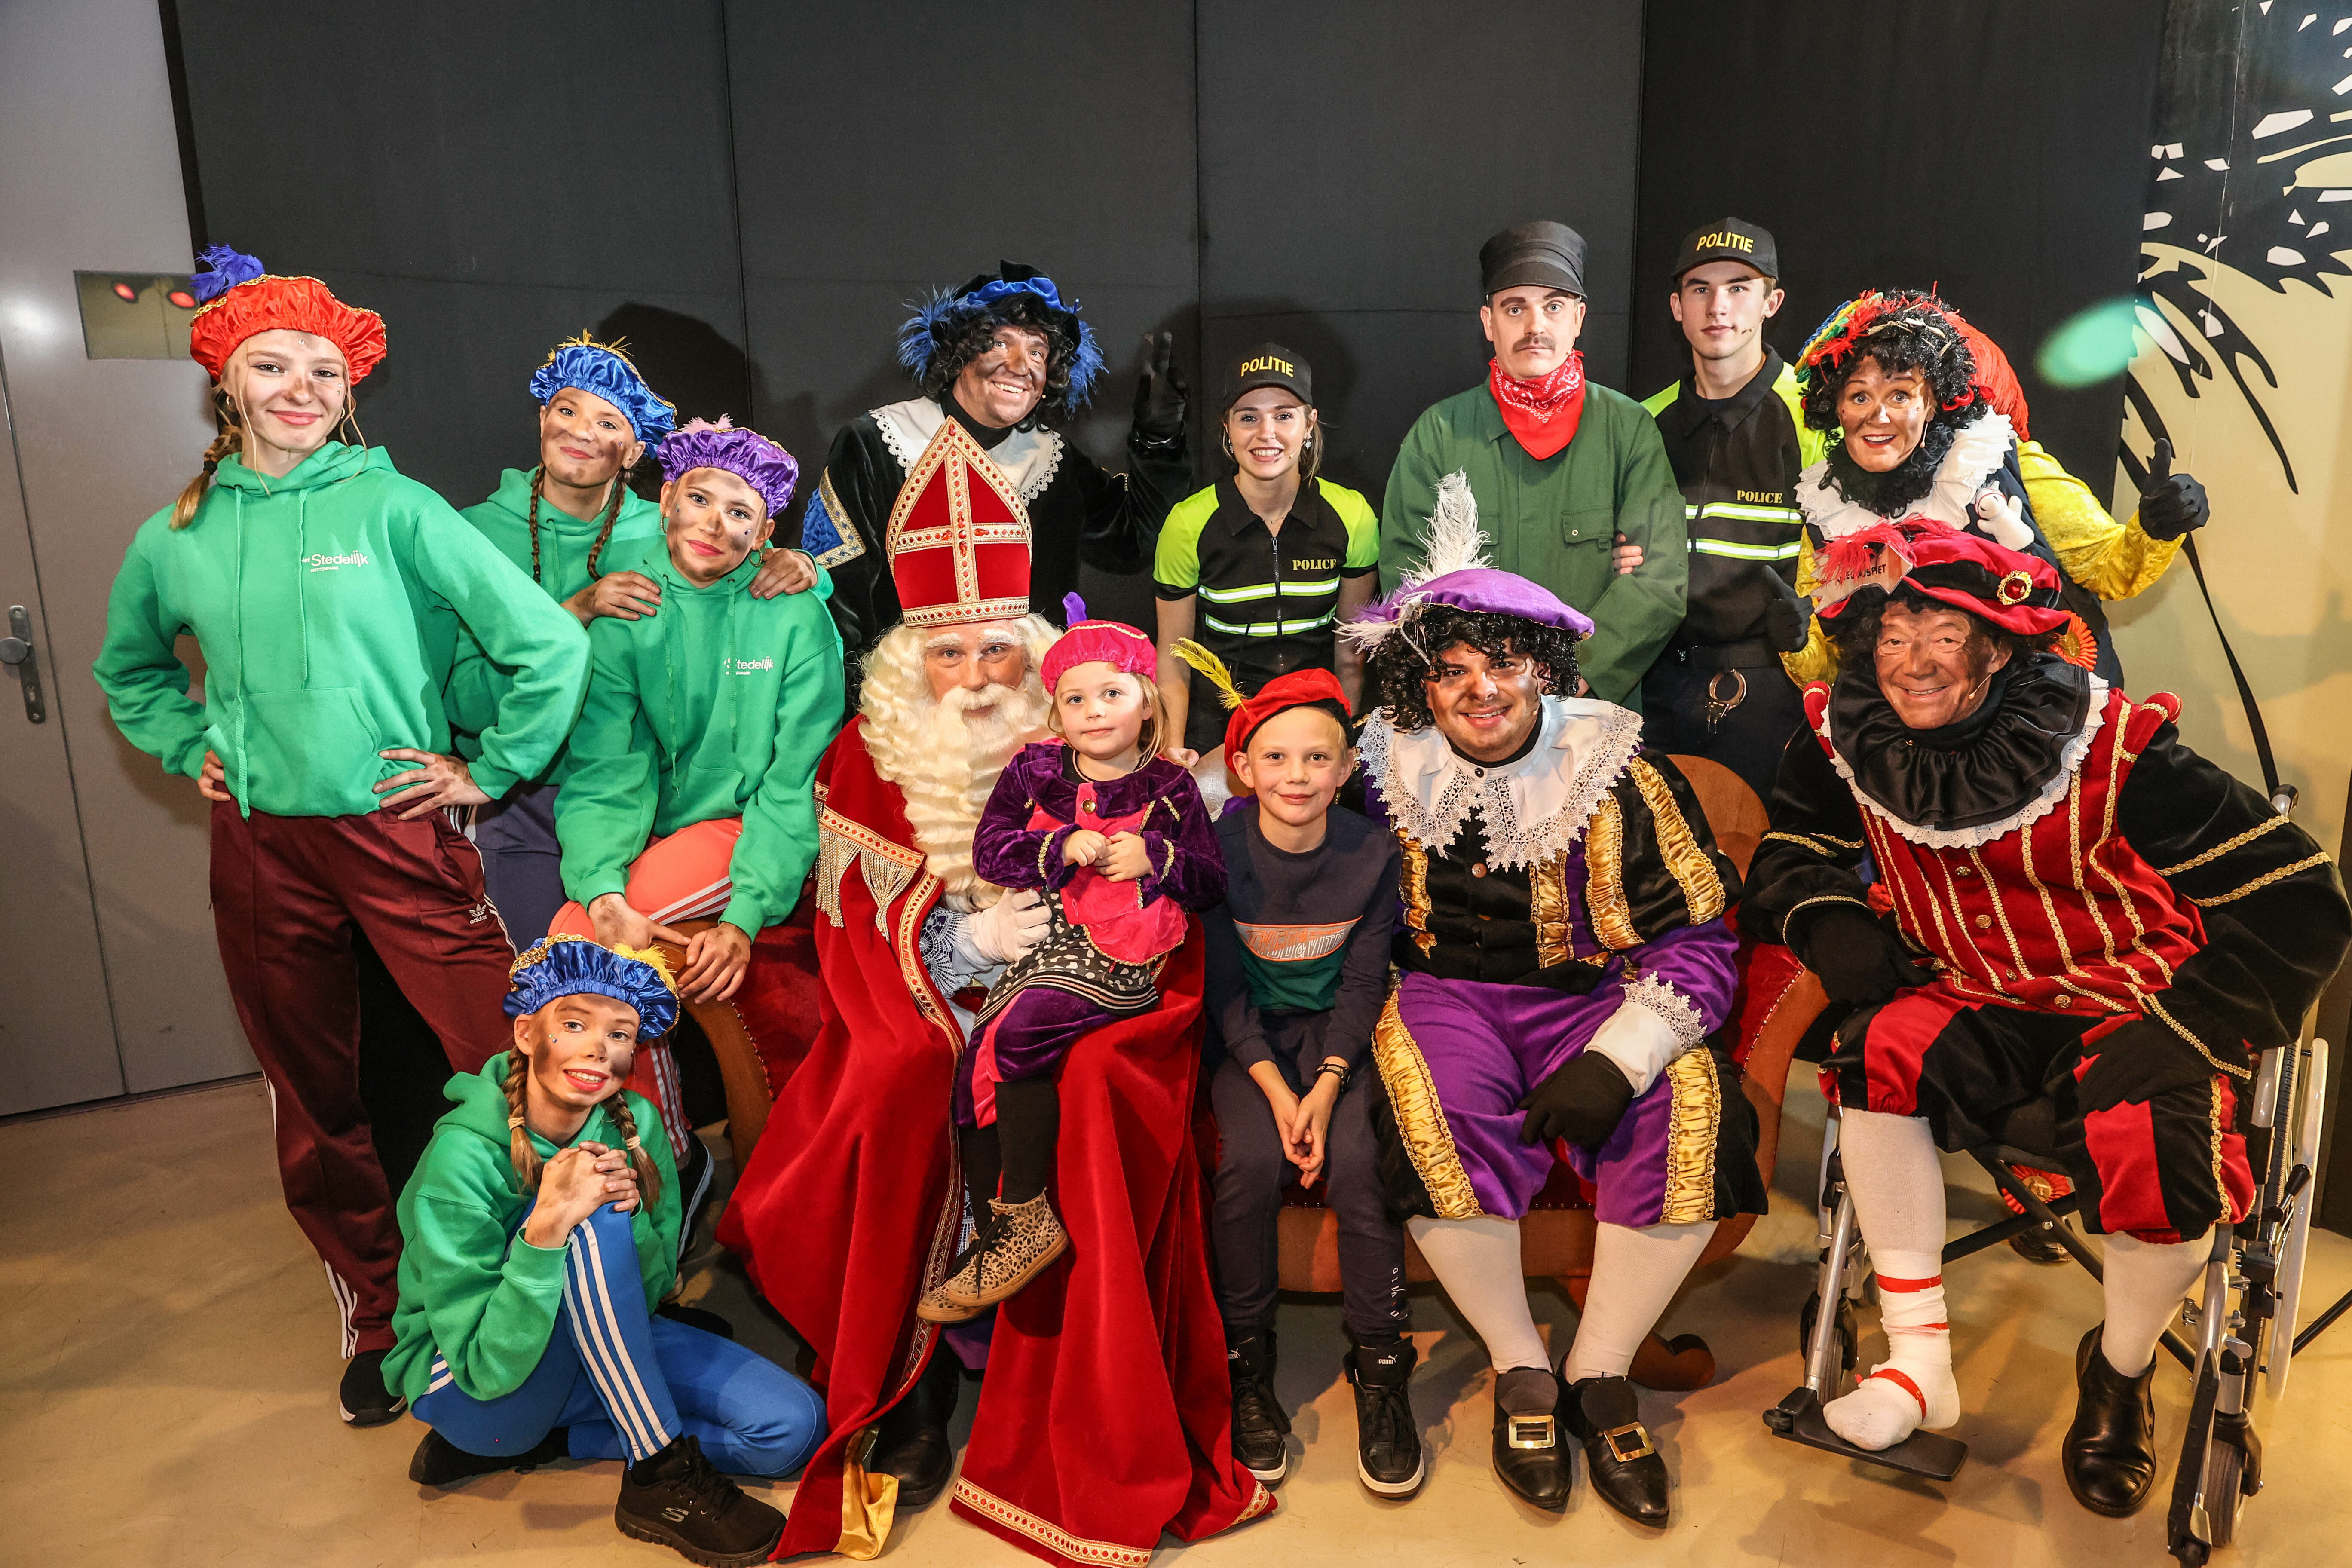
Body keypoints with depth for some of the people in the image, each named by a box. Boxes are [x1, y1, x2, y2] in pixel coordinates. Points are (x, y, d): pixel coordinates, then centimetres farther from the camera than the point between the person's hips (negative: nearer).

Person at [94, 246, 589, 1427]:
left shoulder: (391, 506, -6)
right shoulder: (175, 539, 7)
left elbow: (547, 641, -10)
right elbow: (128, 673, 26)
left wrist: (489, 770, -6)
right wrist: (192, 752, 10)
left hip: (399, 833, -4)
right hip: (259, 852, 4)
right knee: (314, 1106, 13)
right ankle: (372, 1318, 31)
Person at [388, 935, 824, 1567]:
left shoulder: (635, 1123, -11)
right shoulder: (464, 1158, -26)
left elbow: (651, 1288, -4)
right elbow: (488, 1368, -27)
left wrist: (633, 1218, -25)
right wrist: (546, 1226, -41)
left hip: (596, 1346, 5)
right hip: (468, 1389, -5)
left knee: (793, 1426, -13)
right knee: (589, 1222, -33)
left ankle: (544, 1441, -1)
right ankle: (665, 1479, -21)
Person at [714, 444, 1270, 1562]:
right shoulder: (869, 754, 6)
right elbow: (857, 929, 2)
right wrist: (967, 941, -15)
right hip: (919, 1017, 1)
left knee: (1093, 1088, -31)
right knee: (904, 1083, -31)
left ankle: (1086, 1445, -17)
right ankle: (903, 1405, -14)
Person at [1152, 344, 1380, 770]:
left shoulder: (1352, 516, -2)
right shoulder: (1189, 523, -7)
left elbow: (1350, 657, 6)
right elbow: (1172, 658, -2)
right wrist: (1175, 748, -15)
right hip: (1216, 729, -1)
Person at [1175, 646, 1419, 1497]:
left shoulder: (1372, 851, -6)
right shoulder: (1218, 848, -10)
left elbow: (1363, 982, -5)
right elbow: (1225, 985, -8)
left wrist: (1326, 1087, -17)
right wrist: (1275, 1089, -19)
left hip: (1337, 1034, 1)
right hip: (1249, 1039, 0)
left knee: (1355, 1158, -25)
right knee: (1251, 1156, -27)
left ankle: (1380, 1366, -6)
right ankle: (1246, 1362, -7)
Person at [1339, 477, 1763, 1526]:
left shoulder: (1614, 768, -5)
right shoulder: (1389, 768, -1)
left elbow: (1695, 942, -6)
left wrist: (1615, 1059, -21)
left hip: (1587, 997, 1)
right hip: (1441, 993, 0)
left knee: (1691, 1106, -27)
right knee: (1432, 1104, -33)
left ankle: (1598, 1373, -4)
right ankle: (1520, 1370, -7)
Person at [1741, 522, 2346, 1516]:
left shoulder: (2111, 746, -21)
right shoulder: (1847, 739, -10)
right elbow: (1789, 857, 7)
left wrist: (2178, 1039, -23)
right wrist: (1836, 924, -15)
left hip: (2135, 998, -3)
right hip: (1976, 998, 3)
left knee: (2158, 1158, -30)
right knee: (1885, 1049, -28)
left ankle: (2120, 1375, 6)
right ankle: (1919, 1362, -14)